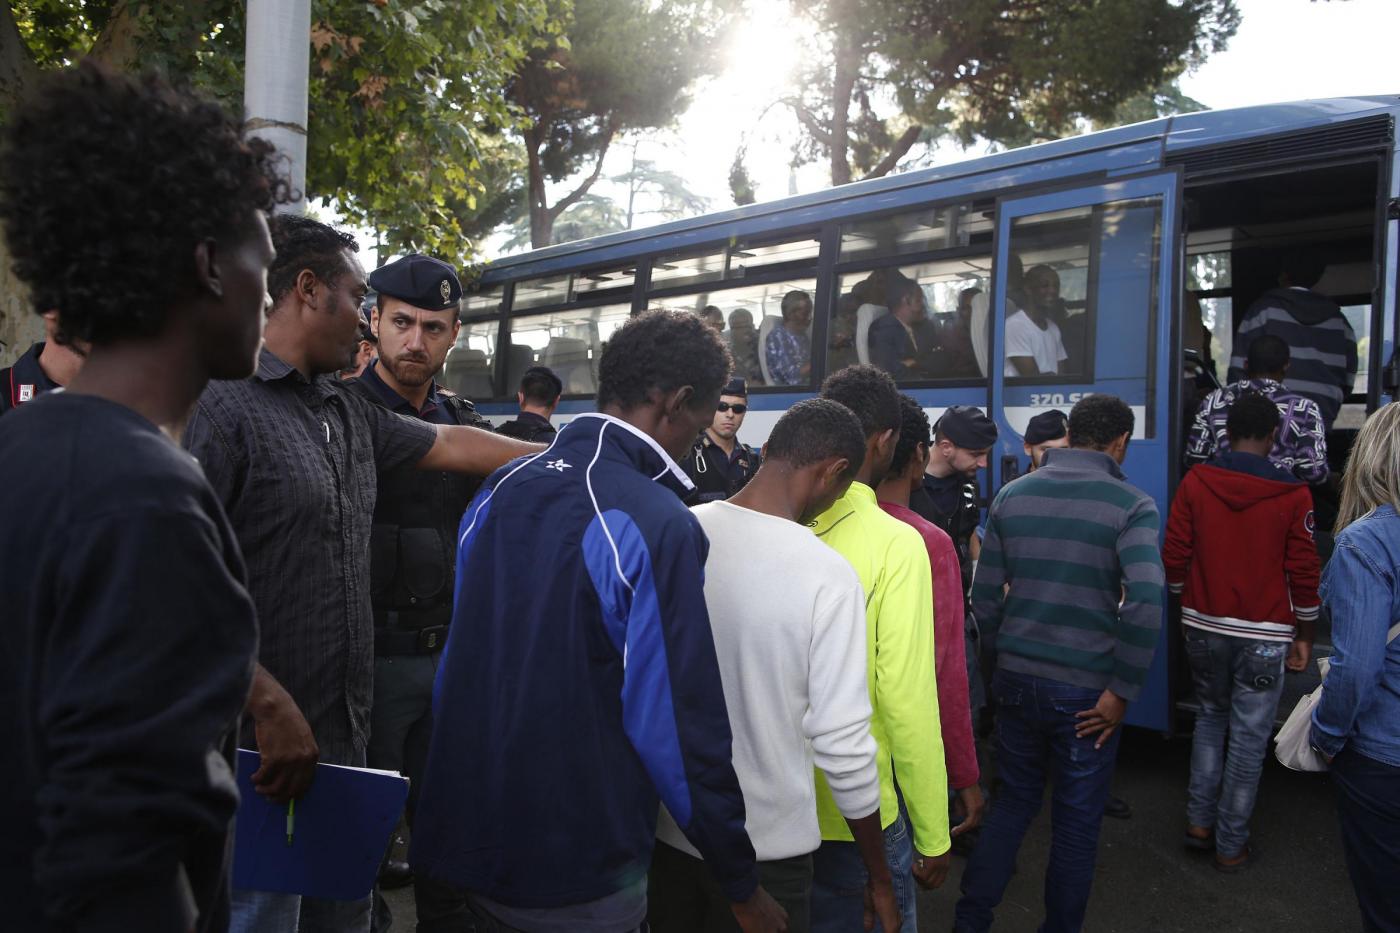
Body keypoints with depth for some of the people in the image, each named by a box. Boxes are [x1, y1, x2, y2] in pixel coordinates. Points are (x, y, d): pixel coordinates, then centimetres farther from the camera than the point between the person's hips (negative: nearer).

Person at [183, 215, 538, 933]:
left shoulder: (349, 411, 13)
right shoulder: (222, 405, -14)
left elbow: (455, 446, 21)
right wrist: (271, 705, -22)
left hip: (345, 734, 8)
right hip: (265, 740, -8)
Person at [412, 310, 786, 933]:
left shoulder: (498, 490, 2)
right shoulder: (657, 526, -20)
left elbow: (457, 662, 11)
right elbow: (679, 723, -20)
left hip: (464, 844, 6)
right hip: (577, 883, -6)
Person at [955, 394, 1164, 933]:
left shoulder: (1012, 496, 2)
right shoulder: (1132, 506, -9)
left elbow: (985, 595, 4)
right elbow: (1145, 602, -22)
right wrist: (1122, 690, -13)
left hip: (1015, 680, 4)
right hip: (1086, 690, -4)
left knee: (1012, 801, 21)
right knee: (1077, 822, 14)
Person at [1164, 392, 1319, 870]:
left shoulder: (1195, 483, -4)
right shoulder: (1293, 495, -8)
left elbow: (1174, 557, 0)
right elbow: (1304, 574, -4)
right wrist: (1303, 635, 8)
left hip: (1204, 627, 2)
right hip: (1264, 635, -2)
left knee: (1211, 717, 22)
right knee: (1249, 737, 7)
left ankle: (1199, 820, 21)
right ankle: (1231, 845, 16)